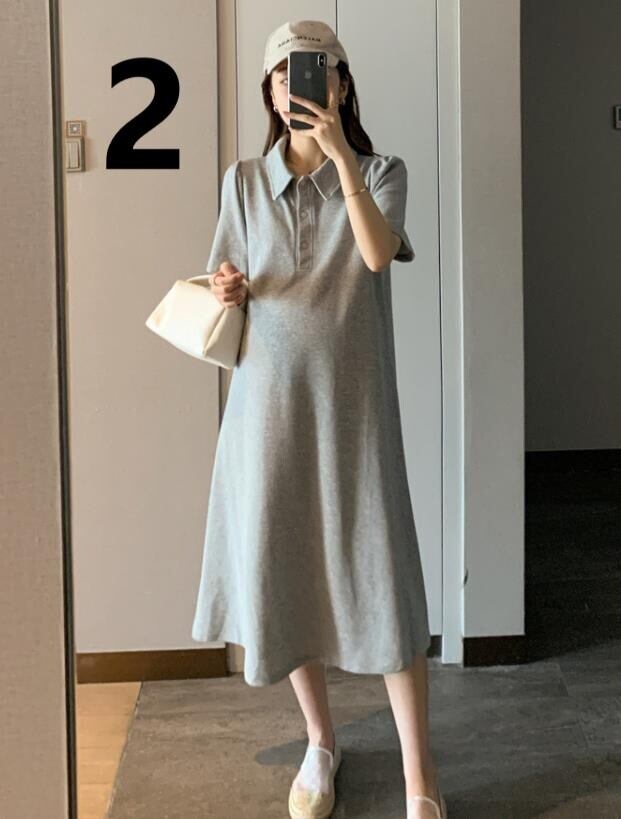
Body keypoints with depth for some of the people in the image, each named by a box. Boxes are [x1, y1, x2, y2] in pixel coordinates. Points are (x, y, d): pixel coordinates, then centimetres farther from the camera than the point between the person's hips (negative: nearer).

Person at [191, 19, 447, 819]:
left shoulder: (381, 173, 0)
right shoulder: (244, 181, 6)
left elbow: (377, 253, -19)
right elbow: (228, 288, 11)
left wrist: (341, 153, -26)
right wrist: (228, 291, -12)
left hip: (353, 399, -2)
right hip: (268, 398, 3)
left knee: (380, 574, -4)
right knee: (281, 569, 7)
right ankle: (320, 742, 28)